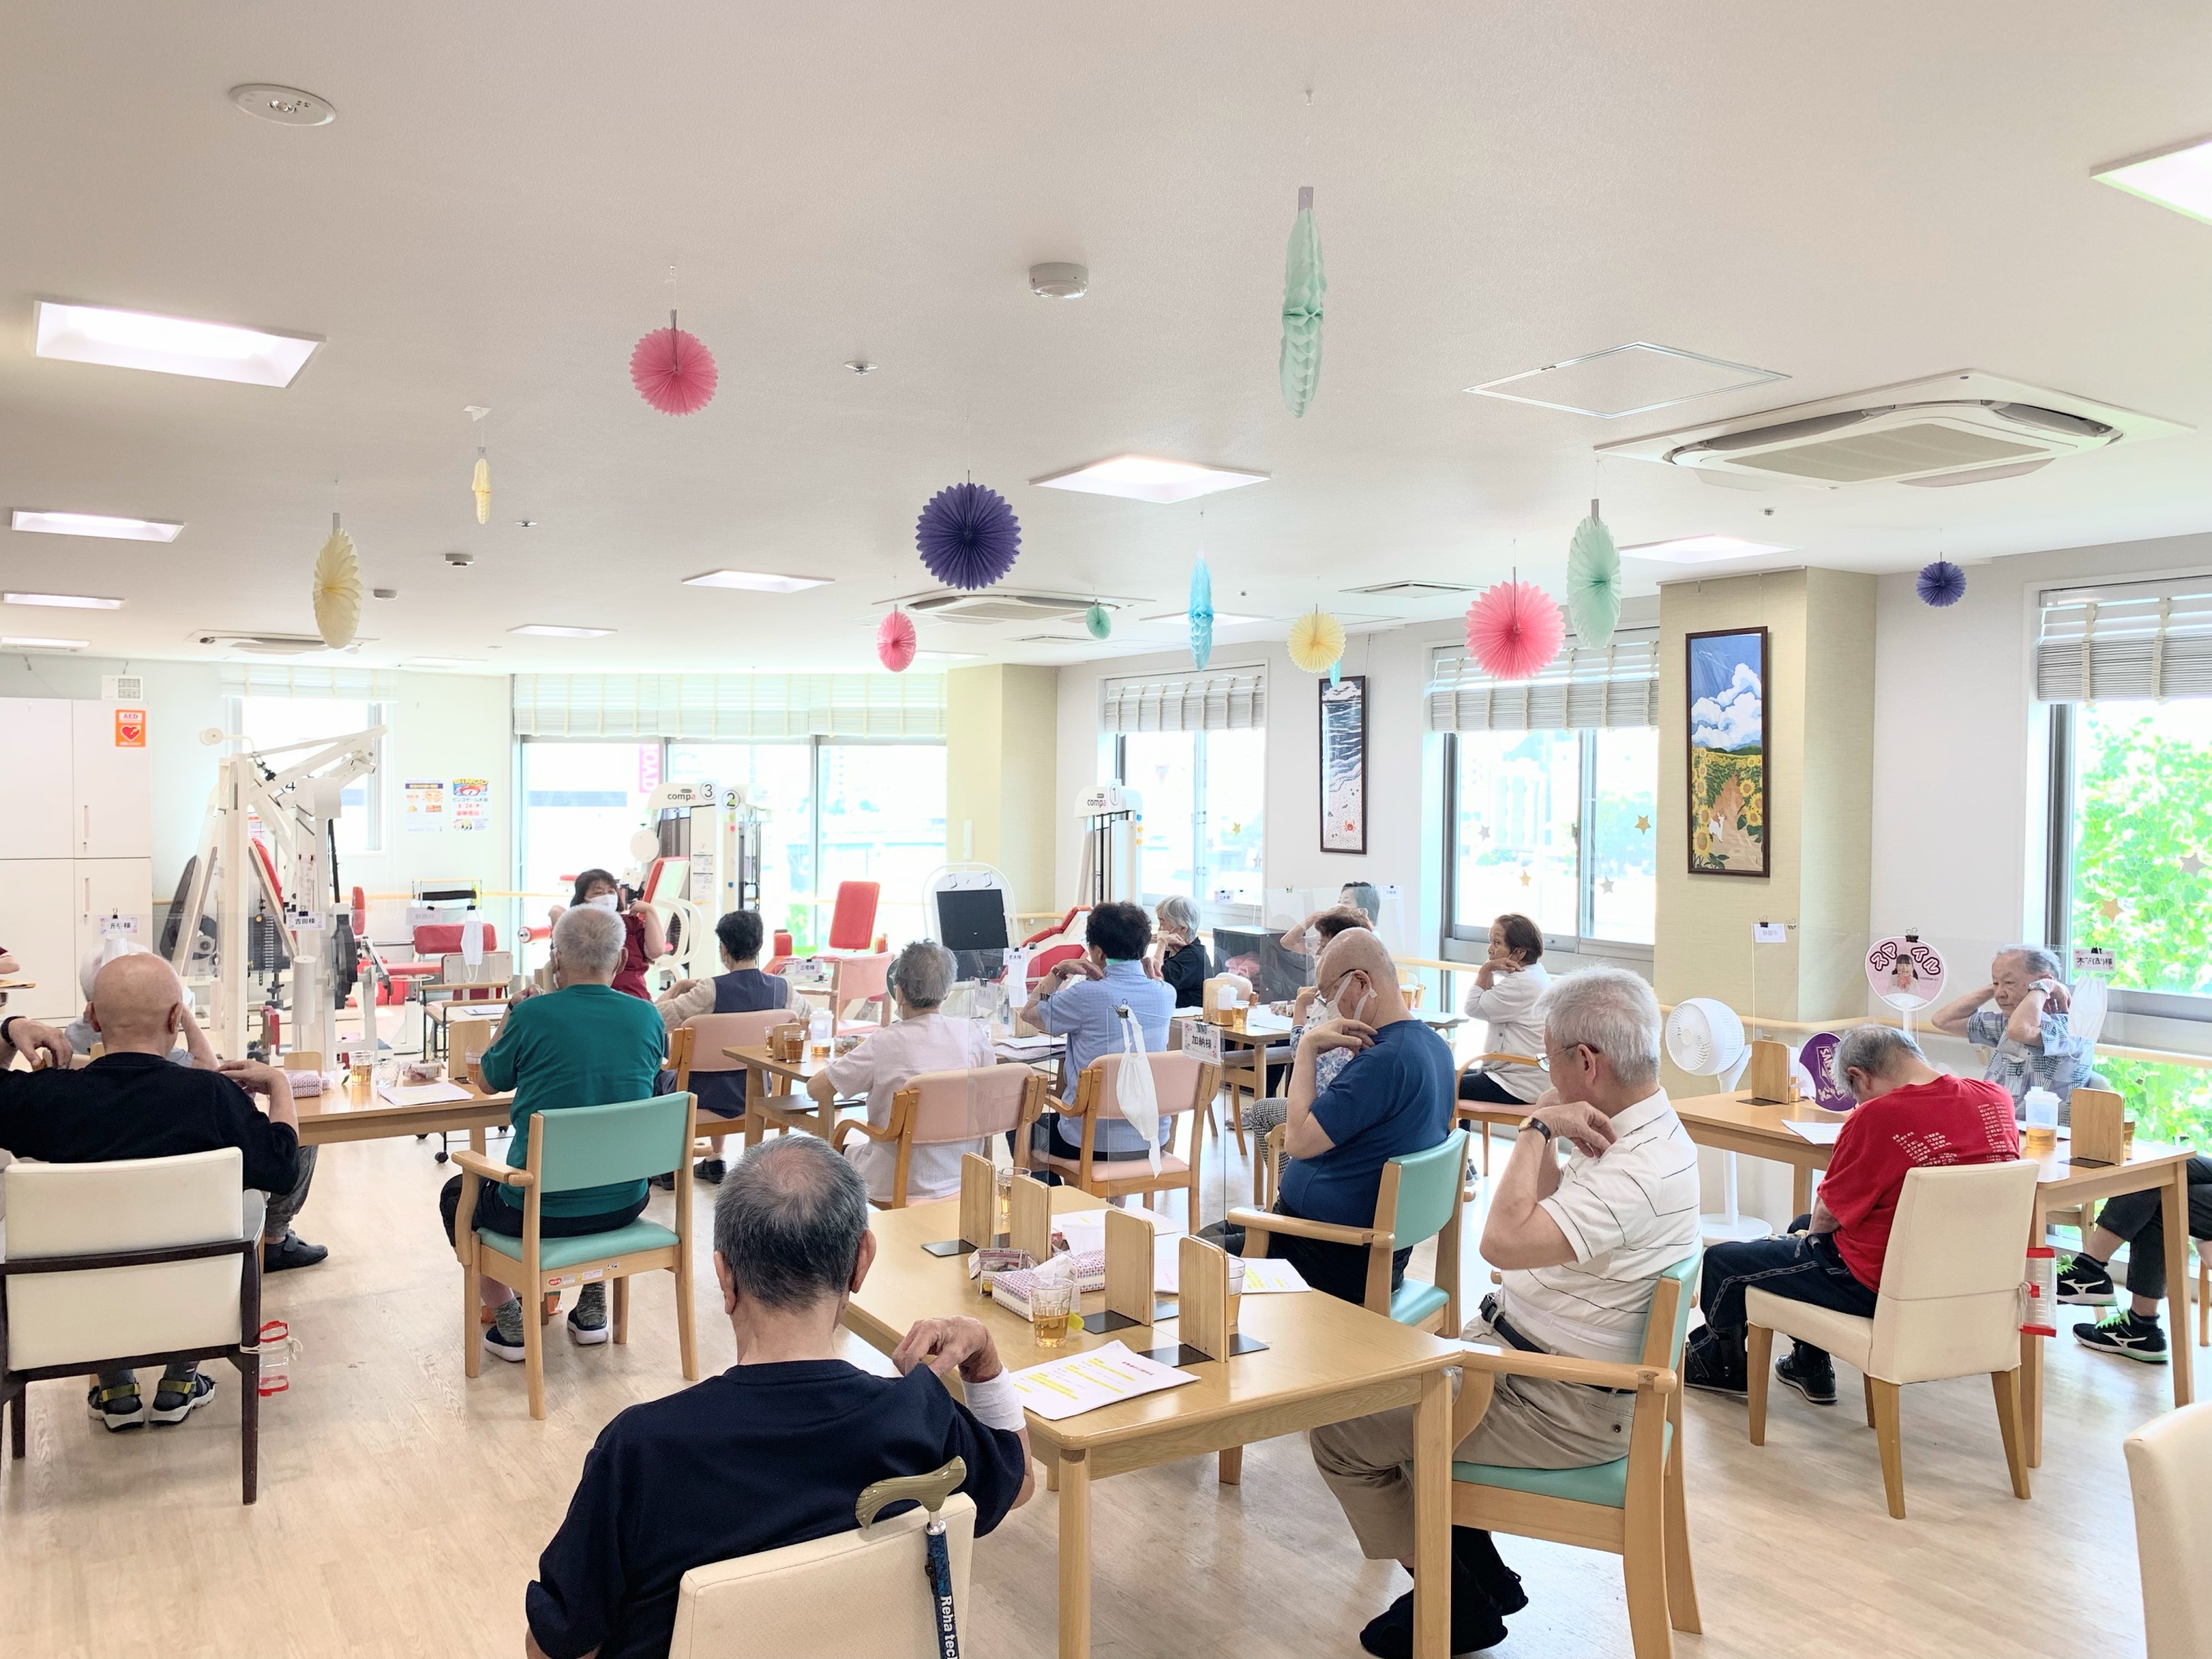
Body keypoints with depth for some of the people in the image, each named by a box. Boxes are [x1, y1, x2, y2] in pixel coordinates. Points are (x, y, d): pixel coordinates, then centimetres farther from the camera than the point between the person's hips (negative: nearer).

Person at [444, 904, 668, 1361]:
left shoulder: (533, 1015, -15)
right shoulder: (647, 1017, -6)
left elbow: (490, 1079, 4)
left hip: (539, 1210, -3)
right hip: (624, 1203, 4)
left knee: (457, 1195, 28)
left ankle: (509, 1323, 23)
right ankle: (593, 1308, 37)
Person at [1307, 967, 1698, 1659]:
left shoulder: (1639, 1170, -30)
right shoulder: (1638, 1128, 3)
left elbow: (1505, 1240, -38)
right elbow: (1547, 1210, 17)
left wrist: (1538, 1129, -27)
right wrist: (1547, 1124, 1)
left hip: (1566, 1407, -11)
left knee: (1342, 1433, -7)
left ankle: (1455, 1603, 13)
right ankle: (1480, 1572, 28)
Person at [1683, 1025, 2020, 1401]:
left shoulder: (1877, 1118, -25)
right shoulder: (1998, 1101, -6)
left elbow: (1827, 1213, -12)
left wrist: (1811, 1231, 12)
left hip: (1880, 1285, -8)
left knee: (1720, 1261, 9)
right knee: (1802, 1228, 32)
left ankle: (1722, 1366, 38)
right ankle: (1809, 1367, 41)